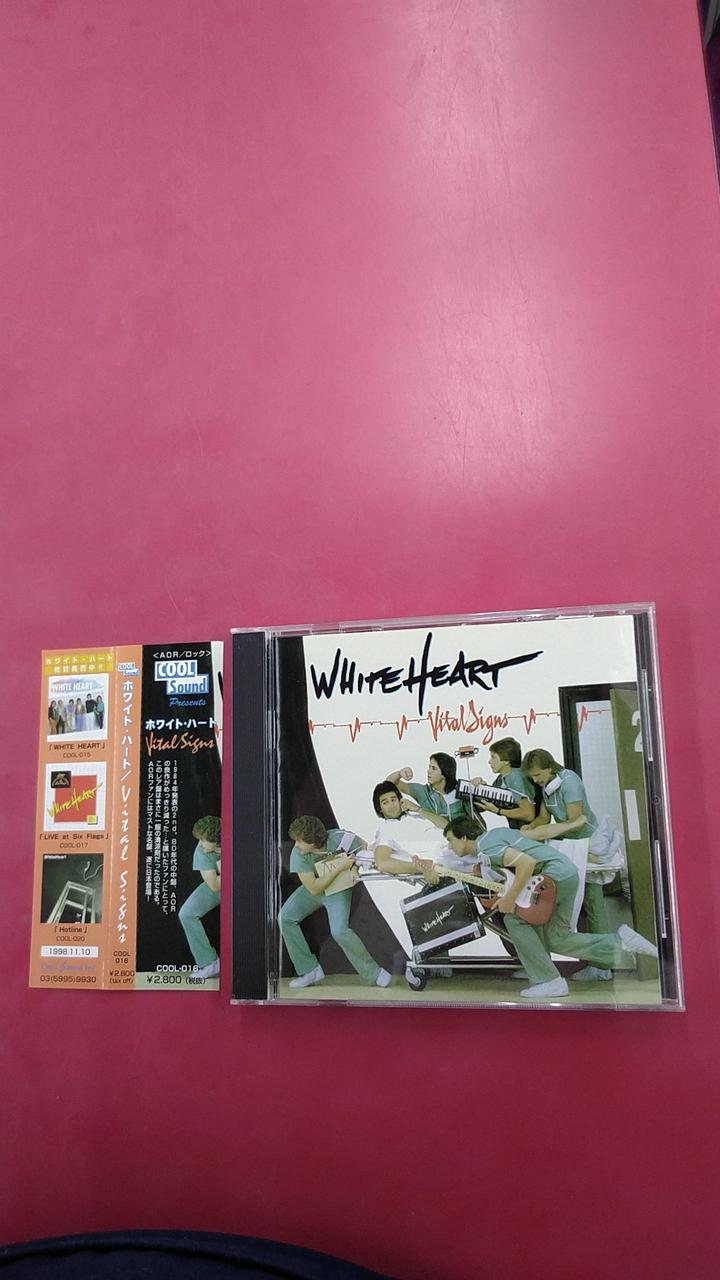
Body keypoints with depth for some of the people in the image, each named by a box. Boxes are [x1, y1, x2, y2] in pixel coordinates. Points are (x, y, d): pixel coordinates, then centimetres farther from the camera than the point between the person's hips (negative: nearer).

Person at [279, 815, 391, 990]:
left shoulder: (340, 839, -31)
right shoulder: (298, 854, -27)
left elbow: (366, 849, -10)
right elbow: (313, 888, -28)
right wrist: (339, 868, -36)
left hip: (339, 889, -3)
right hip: (313, 888, 3)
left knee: (339, 932, -22)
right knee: (285, 917, -14)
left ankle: (373, 974, -2)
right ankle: (310, 970, -2)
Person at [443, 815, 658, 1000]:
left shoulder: (485, 849, -15)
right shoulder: (494, 833, 15)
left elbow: (527, 862, -26)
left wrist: (510, 898, -19)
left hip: (555, 874, -10)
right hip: (569, 872, 10)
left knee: (514, 919, -5)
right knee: (557, 939, 15)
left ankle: (550, 981, -2)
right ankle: (620, 941, 15)